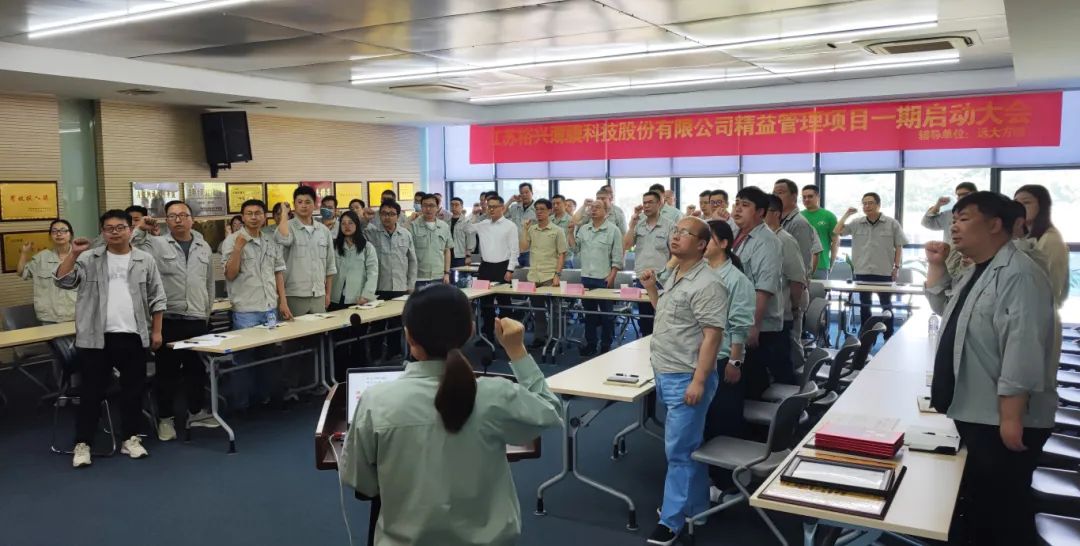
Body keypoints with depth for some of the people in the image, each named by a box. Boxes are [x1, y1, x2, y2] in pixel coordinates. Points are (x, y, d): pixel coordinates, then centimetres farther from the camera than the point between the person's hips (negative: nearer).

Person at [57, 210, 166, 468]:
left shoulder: (145, 260, 4)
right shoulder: (89, 259, 4)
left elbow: (156, 298, 6)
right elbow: (64, 281, -4)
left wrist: (157, 331, 2)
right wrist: (74, 253, -14)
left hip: (133, 337, 1)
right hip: (96, 337, -1)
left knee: (133, 389, 9)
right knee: (92, 390, 4)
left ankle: (131, 438, 21)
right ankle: (83, 443, 13)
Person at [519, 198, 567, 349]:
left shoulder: (557, 231, -3)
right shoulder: (531, 229, 10)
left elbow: (562, 254, -4)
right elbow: (523, 248, 3)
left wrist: (557, 274, -12)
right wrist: (525, 229, -2)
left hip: (550, 277, -4)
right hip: (533, 276, 4)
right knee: (537, 308, 11)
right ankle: (539, 338, 19)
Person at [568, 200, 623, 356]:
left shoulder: (613, 230, -5)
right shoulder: (583, 229, 10)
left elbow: (617, 257, -7)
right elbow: (575, 248, 10)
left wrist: (612, 276, -13)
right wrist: (571, 232, 1)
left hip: (604, 279, -5)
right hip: (586, 277, 5)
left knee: (606, 314, 2)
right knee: (589, 312, 12)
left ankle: (606, 346, 11)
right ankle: (590, 343, 22)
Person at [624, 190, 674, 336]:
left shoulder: (669, 225, -4)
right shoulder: (638, 224, 9)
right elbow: (626, 246, 0)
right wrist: (633, 223, -6)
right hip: (641, 280, 5)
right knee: (644, 318, 13)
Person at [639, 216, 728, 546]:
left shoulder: (705, 284, -18)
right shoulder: (675, 275, 12)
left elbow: (712, 335, -21)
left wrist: (698, 381, -24)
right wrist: (652, 289, 10)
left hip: (687, 378, -9)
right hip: (666, 374, 9)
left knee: (678, 450, -3)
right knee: (687, 446, 19)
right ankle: (696, 506, 32)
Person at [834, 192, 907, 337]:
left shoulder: (892, 224, -3)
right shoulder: (856, 224, 3)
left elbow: (899, 247, 0)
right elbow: (837, 232, 1)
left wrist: (896, 267, -4)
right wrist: (846, 215, -4)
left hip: (884, 272, -2)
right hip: (862, 272, 2)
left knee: (886, 306, 8)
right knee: (864, 305, 12)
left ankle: (888, 338, 15)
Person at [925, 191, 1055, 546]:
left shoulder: (1018, 275, -19)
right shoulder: (975, 272, 12)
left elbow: (1023, 350, -24)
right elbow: (942, 307, 29)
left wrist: (1011, 415, -25)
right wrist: (936, 266, 14)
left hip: (1002, 418, -9)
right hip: (974, 412, 9)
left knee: (1004, 506, 5)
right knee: (976, 498, 21)